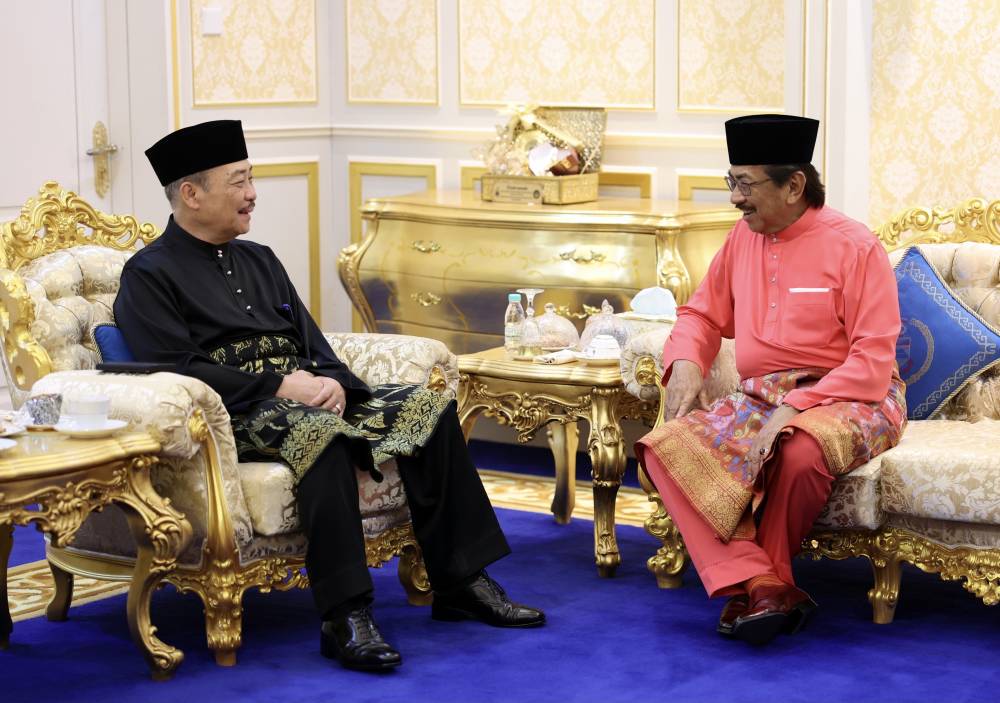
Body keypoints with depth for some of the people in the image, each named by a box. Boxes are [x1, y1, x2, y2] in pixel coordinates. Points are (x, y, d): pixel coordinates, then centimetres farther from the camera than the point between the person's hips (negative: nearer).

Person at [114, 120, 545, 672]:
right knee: (320, 433, -39)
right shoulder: (150, 275, 0)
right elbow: (176, 368, -12)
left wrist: (332, 381, -6)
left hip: (308, 396, 7)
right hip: (232, 417, -7)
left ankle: (460, 583, -10)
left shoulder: (258, 260, 23)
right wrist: (279, 385, -17)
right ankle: (345, 616, -39)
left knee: (429, 407, -12)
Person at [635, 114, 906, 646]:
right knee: (666, 446, -20)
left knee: (801, 451, -40)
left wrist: (796, 407, -24)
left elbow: (874, 361, -13)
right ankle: (760, 586, -31)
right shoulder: (742, 240, 9)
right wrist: (685, 363, -5)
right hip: (761, 398, 6)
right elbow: (701, 314, 19)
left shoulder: (854, 247, -8)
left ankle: (760, 585, -14)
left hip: (848, 401, -6)